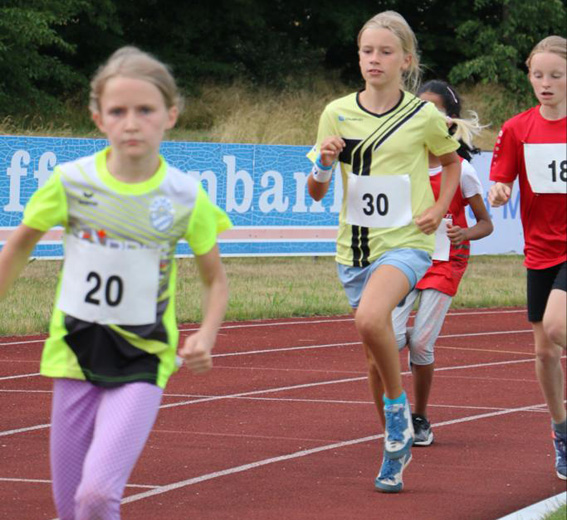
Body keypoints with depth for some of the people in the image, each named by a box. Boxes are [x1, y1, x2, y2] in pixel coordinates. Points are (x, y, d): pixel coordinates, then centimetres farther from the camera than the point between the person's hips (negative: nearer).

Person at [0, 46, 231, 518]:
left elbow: (215, 279, 5)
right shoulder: (71, 182, -7)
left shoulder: (186, 198, -8)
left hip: (142, 360, -2)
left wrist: (206, 335, -11)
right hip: (75, 354, 2)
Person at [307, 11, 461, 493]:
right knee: (377, 356, 12)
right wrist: (323, 164, -14)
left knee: (371, 318, -32)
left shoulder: (424, 116, -4)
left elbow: (452, 161, 17)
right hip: (355, 248, 4)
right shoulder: (337, 113, 1)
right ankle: (396, 447, 30)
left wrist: (439, 208, 1)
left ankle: (398, 403, -9)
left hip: (407, 242, -4)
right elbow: (316, 192, 7)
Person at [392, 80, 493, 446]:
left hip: (445, 262, -3)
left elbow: (486, 224, -1)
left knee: (421, 345, -7)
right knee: (391, 339, -14)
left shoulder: (459, 170, -7)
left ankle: (421, 419, 13)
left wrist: (465, 233, -21)